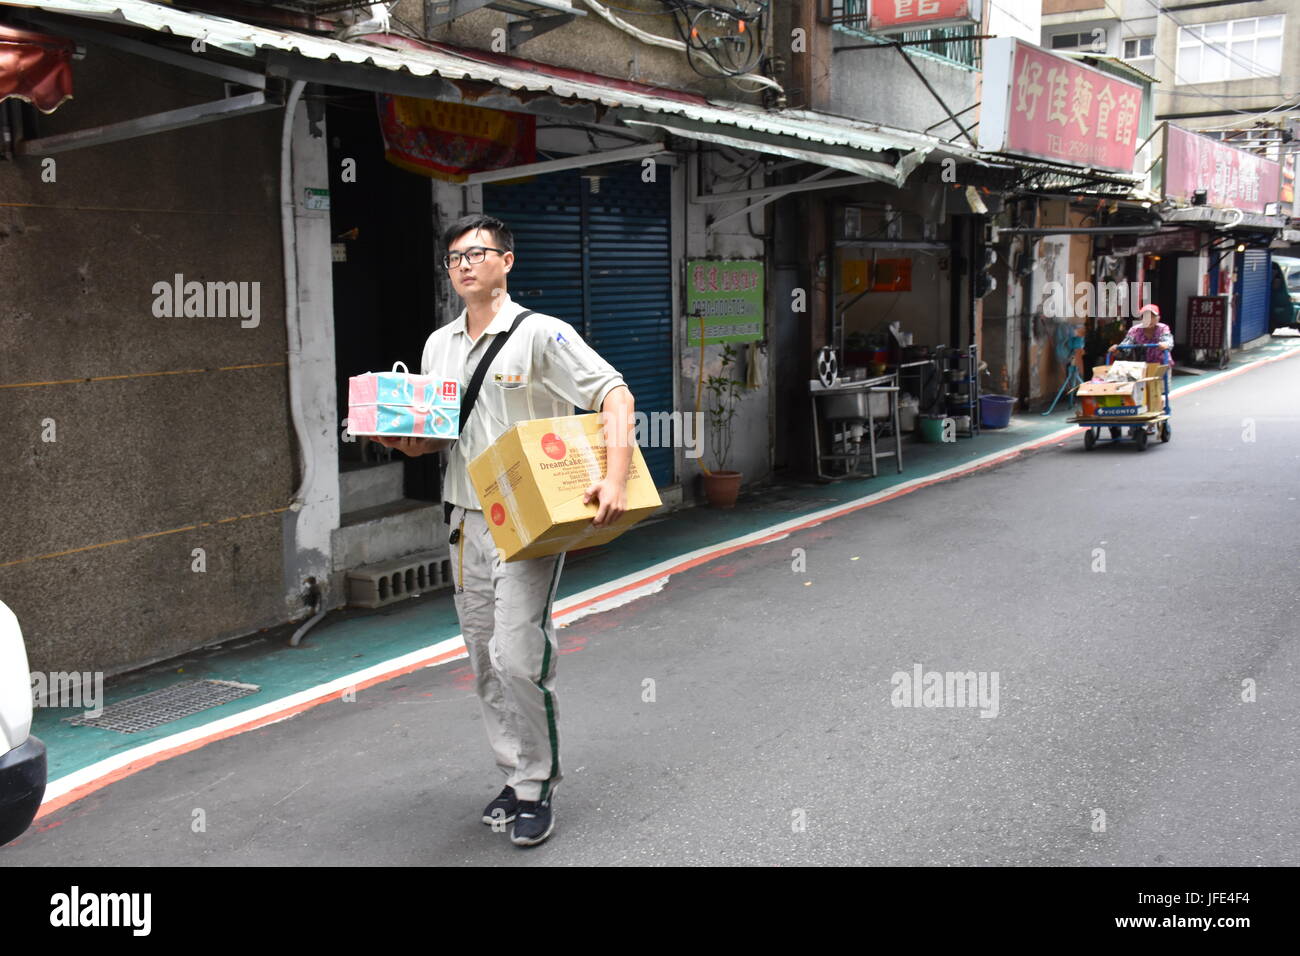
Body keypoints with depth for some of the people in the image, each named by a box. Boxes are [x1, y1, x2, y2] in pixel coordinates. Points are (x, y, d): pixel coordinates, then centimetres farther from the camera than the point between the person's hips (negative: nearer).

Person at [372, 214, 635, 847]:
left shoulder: (541, 335, -8)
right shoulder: (439, 345, 13)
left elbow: (615, 395, -14)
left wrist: (615, 479, -27)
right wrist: (400, 439, -2)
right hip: (465, 521, 7)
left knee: (519, 658, -11)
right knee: (486, 663, 11)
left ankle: (537, 789, 4)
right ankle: (516, 777, 25)